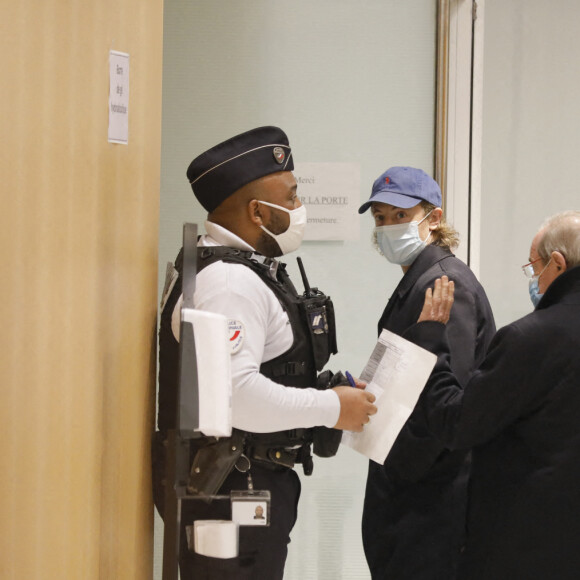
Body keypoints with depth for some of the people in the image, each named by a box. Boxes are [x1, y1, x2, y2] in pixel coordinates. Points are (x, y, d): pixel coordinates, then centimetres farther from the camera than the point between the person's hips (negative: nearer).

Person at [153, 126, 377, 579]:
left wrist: (333, 392, 10)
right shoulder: (229, 282, -19)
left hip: (254, 484, 11)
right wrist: (332, 407, -19)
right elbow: (234, 394, -29)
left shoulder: (252, 271, 16)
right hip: (231, 492, -11)